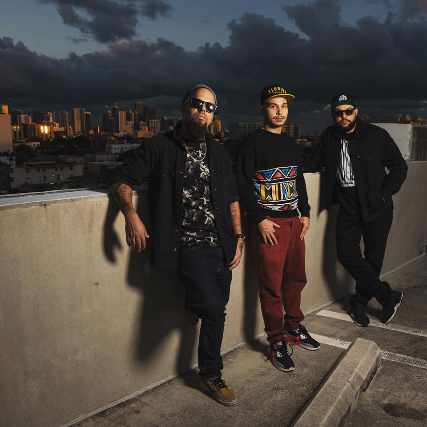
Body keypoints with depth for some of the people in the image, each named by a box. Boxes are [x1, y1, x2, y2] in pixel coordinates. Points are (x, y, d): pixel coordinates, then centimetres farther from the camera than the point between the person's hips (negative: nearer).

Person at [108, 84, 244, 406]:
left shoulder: (219, 153, 13)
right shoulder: (160, 147, -2)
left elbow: (232, 198, 17)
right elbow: (120, 179, -2)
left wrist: (238, 239, 10)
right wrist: (131, 215, -20)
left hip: (220, 245, 6)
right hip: (188, 246, -5)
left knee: (217, 309, 11)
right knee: (214, 308, -17)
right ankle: (211, 374, 11)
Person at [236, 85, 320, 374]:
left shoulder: (292, 144, 16)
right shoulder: (253, 142, -6)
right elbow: (243, 184, -11)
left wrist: (305, 213, 14)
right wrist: (260, 219, -15)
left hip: (294, 222, 7)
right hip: (268, 224, -7)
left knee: (296, 279, 15)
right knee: (272, 285, -1)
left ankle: (294, 328, 33)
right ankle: (277, 342, 11)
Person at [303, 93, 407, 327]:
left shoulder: (376, 135, -6)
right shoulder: (329, 137, 3)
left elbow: (399, 167, 1)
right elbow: (316, 161, 15)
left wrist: (384, 193, -9)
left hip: (376, 208, -3)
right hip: (348, 207, 3)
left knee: (373, 257, 6)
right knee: (347, 255, -3)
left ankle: (360, 301, 28)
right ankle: (388, 296, 12)